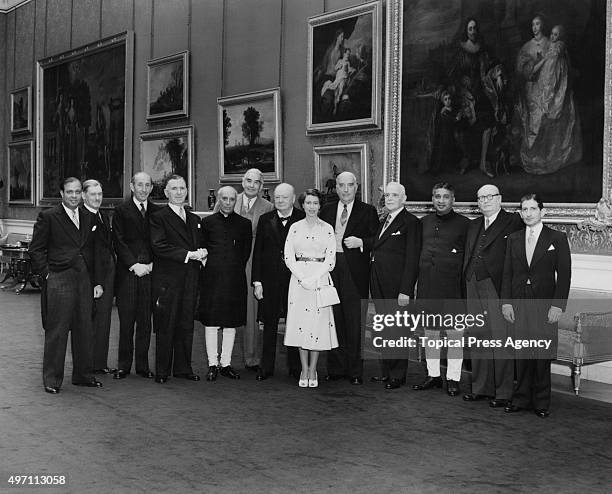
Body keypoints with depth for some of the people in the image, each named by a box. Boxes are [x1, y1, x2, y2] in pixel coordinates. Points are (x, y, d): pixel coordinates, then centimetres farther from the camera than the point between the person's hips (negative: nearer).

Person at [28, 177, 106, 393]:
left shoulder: (89, 219, 14)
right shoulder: (48, 217, 0)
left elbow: (97, 253, 15)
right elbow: (36, 250, -1)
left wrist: (98, 282, 9)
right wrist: (46, 273, -9)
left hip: (84, 280, 5)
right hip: (59, 280, -5)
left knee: (85, 329, 10)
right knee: (56, 331, -2)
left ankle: (83, 375, 22)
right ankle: (52, 379, 7)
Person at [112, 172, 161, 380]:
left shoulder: (158, 211, 12)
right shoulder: (121, 210, 3)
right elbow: (119, 242, -2)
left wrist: (151, 264, -4)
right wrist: (134, 265, -10)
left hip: (149, 271, 2)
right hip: (127, 272, -2)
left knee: (145, 321, 5)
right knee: (126, 322, 0)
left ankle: (143, 365, 12)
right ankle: (124, 366, 8)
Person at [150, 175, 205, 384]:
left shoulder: (194, 219, 19)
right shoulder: (158, 217, -2)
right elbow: (158, 246, -14)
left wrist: (201, 253, -2)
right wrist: (188, 254, -18)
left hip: (190, 280, 6)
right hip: (167, 280, -5)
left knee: (186, 326, 9)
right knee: (166, 327, -1)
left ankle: (183, 368, 17)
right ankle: (162, 371, 7)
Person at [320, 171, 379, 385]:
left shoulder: (367, 211, 5)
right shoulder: (326, 210, 15)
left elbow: (377, 240, 1)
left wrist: (360, 242, -15)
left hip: (355, 273, -3)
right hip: (330, 269, 3)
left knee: (355, 323, -1)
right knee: (334, 321, 7)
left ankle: (355, 371, 8)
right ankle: (336, 368, 16)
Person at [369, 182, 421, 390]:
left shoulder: (411, 222, -8)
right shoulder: (383, 222, 18)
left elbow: (412, 258, -13)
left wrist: (405, 290, -18)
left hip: (397, 286, -8)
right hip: (380, 286, 8)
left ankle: (398, 375, 9)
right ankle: (387, 371, 23)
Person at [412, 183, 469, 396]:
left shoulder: (463, 223, 0)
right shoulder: (424, 222, 13)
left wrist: (466, 288, -6)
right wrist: (417, 283, 10)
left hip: (452, 287, -4)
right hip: (426, 287, 5)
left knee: (454, 334, 0)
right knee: (429, 332, 11)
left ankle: (453, 378, 10)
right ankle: (433, 375, 22)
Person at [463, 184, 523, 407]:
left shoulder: (514, 223, -3)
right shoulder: (473, 226, 19)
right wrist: (467, 283, 11)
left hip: (498, 289, -6)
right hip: (474, 287, 6)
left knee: (501, 340, -4)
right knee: (478, 338, 10)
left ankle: (503, 392, 5)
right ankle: (481, 388, 20)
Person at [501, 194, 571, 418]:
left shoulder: (558, 238, 0)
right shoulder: (513, 239, 10)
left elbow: (564, 275, -2)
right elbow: (507, 273, 10)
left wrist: (557, 305, -10)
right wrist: (506, 302, 1)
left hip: (544, 306, -2)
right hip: (519, 305, 3)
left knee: (542, 355, 1)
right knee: (522, 354, 5)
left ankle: (541, 402, 13)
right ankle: (521, 399, 15)